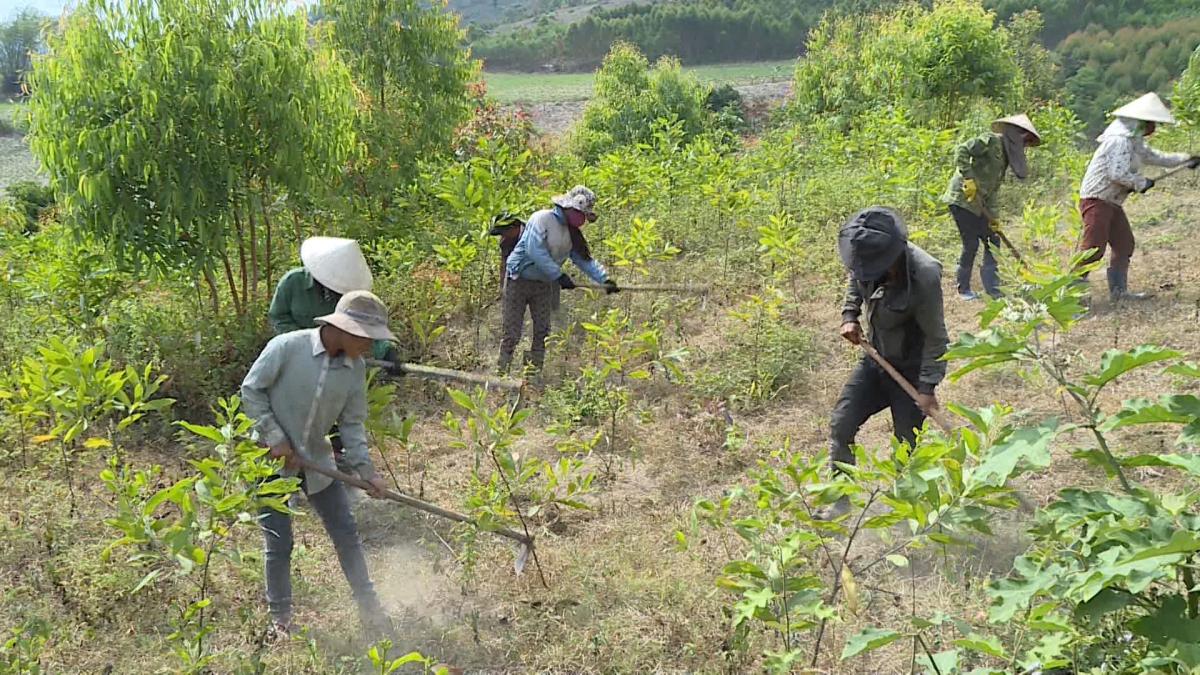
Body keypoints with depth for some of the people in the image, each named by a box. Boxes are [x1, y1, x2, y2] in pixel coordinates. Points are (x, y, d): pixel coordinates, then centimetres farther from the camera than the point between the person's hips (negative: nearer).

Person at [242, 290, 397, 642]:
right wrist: (275, 438, -17)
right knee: (278, 543, 2)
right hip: (271, 460, -4)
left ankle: (369, 608, 23)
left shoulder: (355, 369, -7)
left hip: (317, 461, 4)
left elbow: (352, 424, 0)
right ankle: (280, 619, 23)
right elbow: (250, 391, -13)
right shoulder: (287, 347, -22)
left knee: (346, 534, 8)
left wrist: (365, 469, -12)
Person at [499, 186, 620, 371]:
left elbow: (584, 258, 2)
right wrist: (559, 275, -29)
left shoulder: (572, 233, 7)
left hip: (543, 284, 7)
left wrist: (604, 279, -12)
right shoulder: (542, 218, -17)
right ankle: (502, 370, 2)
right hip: (519, 279, -7)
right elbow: (535, 251, -27)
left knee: (542, 330, 3)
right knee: (512, 332, -5)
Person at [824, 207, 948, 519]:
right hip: (875, 359, 6)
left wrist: (928, 386, -20)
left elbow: (935, 336, -21)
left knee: (906, 445, 1)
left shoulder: (924, 276, -30)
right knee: (840, 425, 2)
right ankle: (840, 498, 16)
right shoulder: (868, 258, -14)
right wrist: (849, 315, -1)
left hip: (910, 370, -6)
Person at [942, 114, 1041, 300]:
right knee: (971, 244, -5)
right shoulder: (991, 141, -10)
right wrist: (968, 179, -27)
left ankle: (992, 289, 13)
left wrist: (992, 215, 7)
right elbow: (961, 151, -21)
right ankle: (963, 289, 12)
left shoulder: (1005, 154, 16)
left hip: (978, 204, 9)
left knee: (993, 241, 7)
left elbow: (993, 189, 15)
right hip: (962, 199, -9)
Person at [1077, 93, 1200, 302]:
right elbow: (1117, 174, -25)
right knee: (1093, 248, -15)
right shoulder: (1120, 141, -18)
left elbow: (1154, 156, 30)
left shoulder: (1134, 141, 15)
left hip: (1112, 203, 11)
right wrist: (1142, 183, -10)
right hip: (1097, 200, -11)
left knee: (1124, 244, 11)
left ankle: (1118, 291, 14)